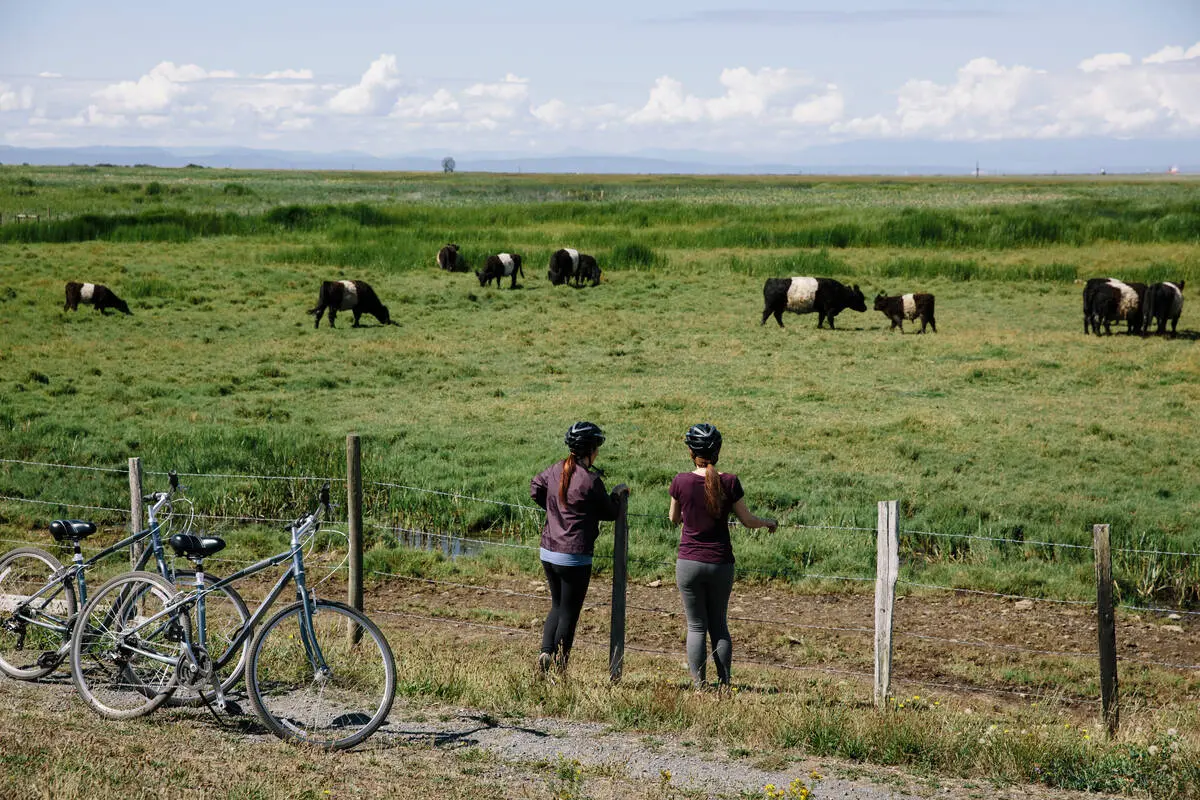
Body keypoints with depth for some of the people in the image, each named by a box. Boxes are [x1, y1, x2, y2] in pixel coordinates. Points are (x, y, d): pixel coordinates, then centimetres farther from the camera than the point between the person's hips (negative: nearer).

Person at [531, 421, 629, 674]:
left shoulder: (555, 470, 1)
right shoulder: (590, 480, -16)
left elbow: (535, 489, 20)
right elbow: (610, 513, -3)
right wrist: (617, 494, 16)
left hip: (548, 552, 6)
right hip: (574, 557, -6)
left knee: (557, 606, 21)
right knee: (569, 613, 6)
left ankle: (546, 652, 3)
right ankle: (558, 668, 9)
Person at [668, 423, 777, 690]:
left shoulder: (681, 481, -8)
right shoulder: (729, 482, -8)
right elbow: (747, 520, 2)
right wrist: (769, 523, 22)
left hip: (689, 563, -1)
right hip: (721, 564, 1)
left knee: (696, 627, 8)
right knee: (719, 625, 15)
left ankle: (699, 686, 3)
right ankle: (724, 685, 12)